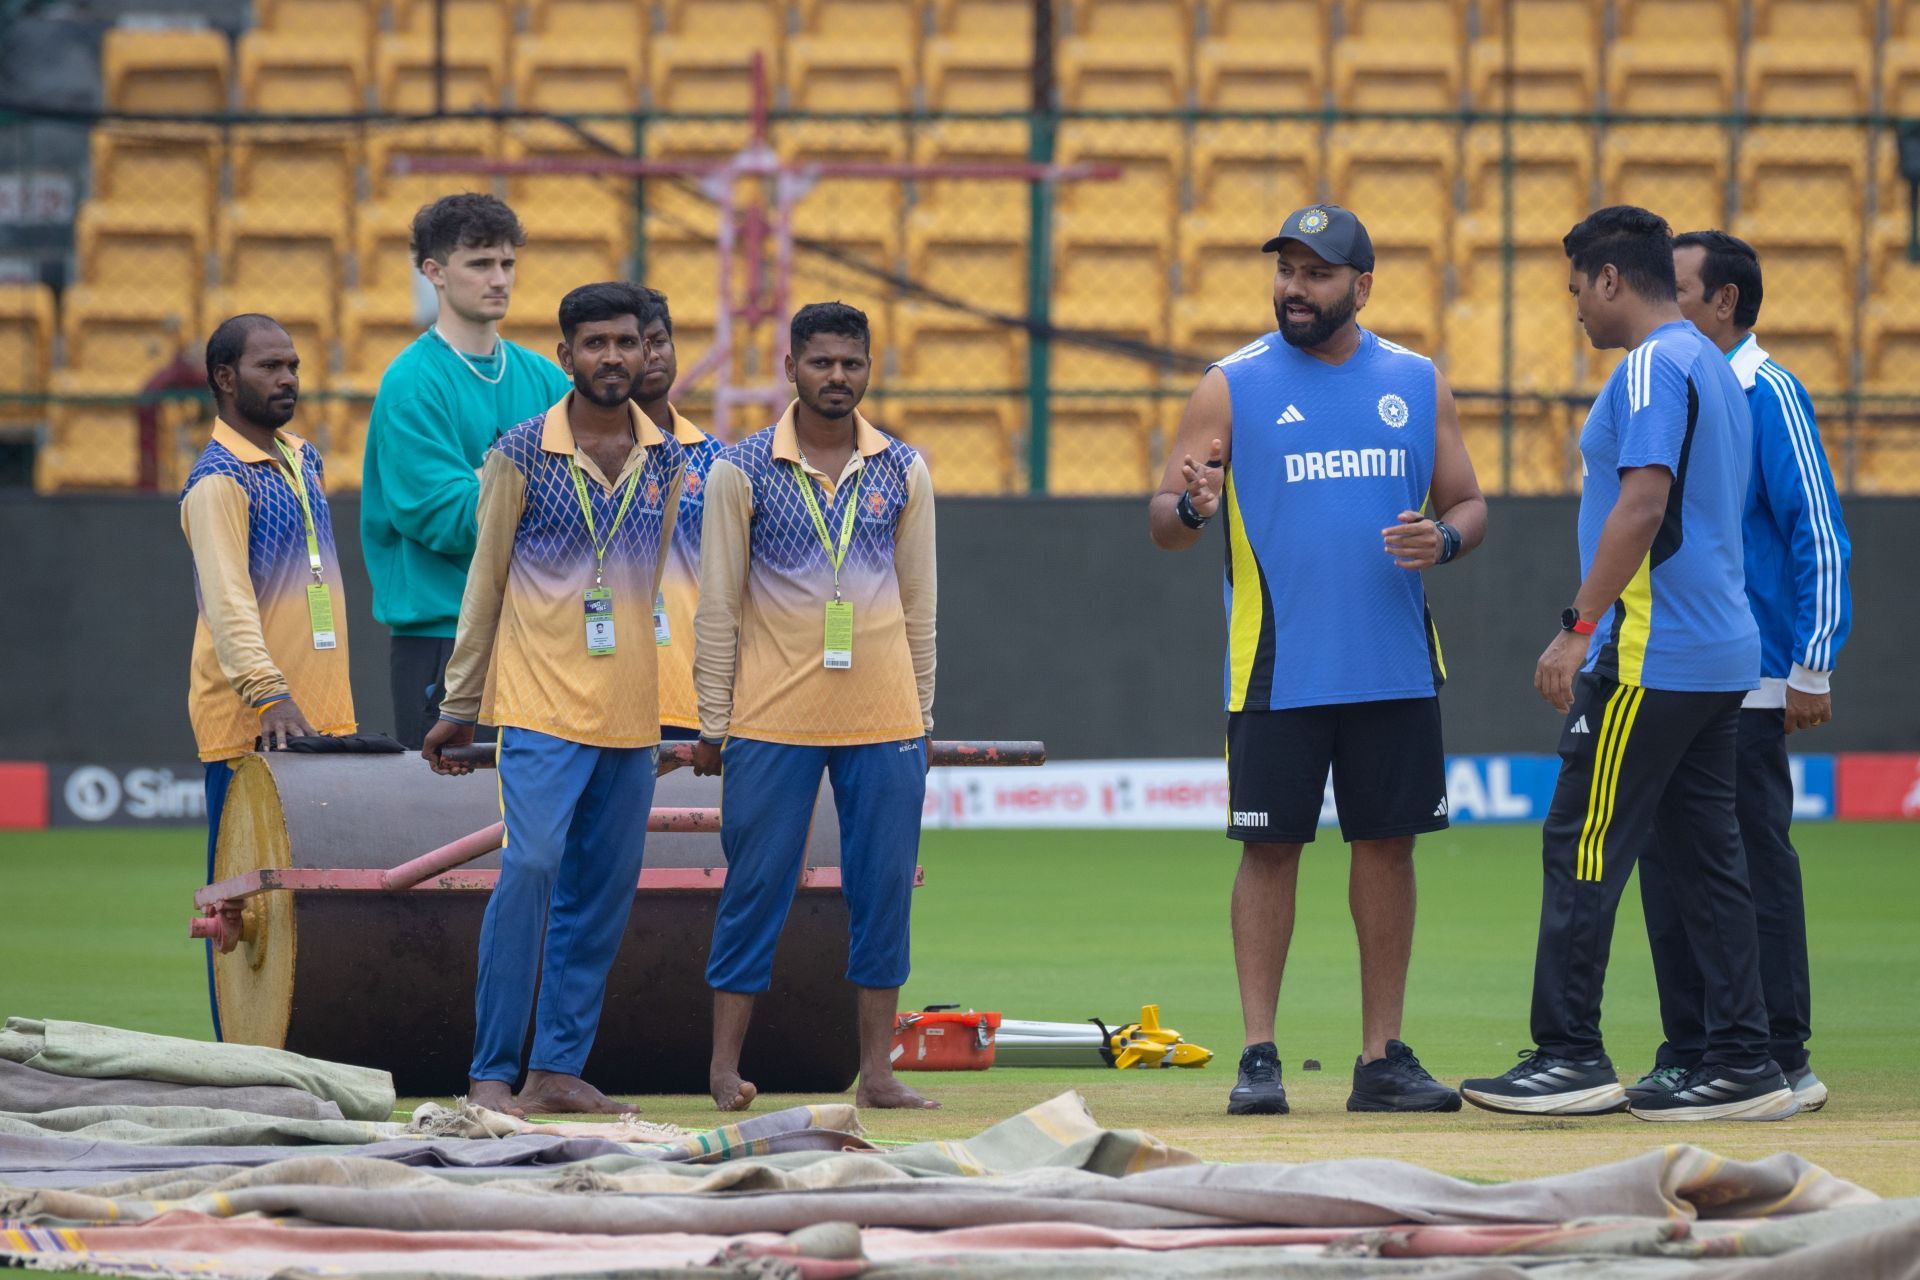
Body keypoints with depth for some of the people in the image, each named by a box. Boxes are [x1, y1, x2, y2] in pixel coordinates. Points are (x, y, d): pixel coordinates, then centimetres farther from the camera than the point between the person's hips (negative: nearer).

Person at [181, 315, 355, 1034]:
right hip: (248, 729, -8)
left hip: (322, 719, 8)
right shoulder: (217, 482, -11)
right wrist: (269, 694, -34)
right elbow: (227, 599, -22)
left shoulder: (303, 461, 16)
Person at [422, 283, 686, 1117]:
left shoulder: (668, 460, 9)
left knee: (604, 891, 5)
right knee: (530, 867, -16)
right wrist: (458, 709, 4)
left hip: (634, 715, 5)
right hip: (540, 705, -5)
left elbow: (667, 586, 14)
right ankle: (491, 1073, -12)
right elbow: (485, 586, 2)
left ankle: (558, 1068, 12)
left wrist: (694, 705, 12)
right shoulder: (521, 455, -3)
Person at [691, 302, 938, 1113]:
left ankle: (876, 1070, 7)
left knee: (884, 890, 2)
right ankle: (726, 1067, 5)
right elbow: (717, 605, 2)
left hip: (884, 722, 2)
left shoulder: (903, 473, 7)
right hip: (772, 720, -2)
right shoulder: (742, 472, 0)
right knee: (756, 888, -1)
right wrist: (712, 723, 0)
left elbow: (918, 603, 12)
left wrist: (920, 716, 10)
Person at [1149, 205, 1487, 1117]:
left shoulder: (1417, 385, 8)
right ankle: (1259, 1055, 0)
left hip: (1395, 668, 3)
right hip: (1276, 670, -3)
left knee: (1388, 845, 5)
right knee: (1271, 848, -3)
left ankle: (1382, 1058, 11)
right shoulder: (1232, 387, 0)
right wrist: (1193, 507, -25)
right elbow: (1165, 525, -1)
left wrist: (1443, 540, -10)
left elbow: (1469, 505, 13)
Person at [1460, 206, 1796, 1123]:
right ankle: (1742, 1064, 6)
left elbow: (1644, 505, -21)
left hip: (1651, 658, -10)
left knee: (1582, 848, -7)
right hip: (1721, 655, 10)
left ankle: (1571, 1056, -9)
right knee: (1703, 852, 9)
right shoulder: (1713, 368, 20)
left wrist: (1578, 628, -22)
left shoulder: (1653, 366, -11)